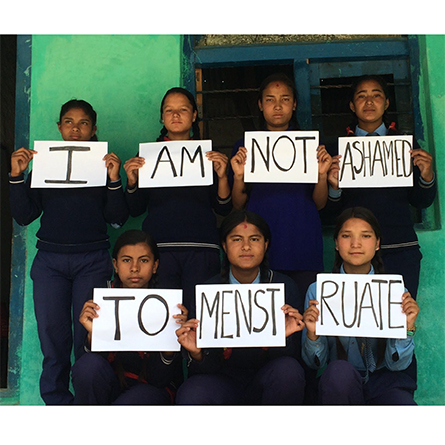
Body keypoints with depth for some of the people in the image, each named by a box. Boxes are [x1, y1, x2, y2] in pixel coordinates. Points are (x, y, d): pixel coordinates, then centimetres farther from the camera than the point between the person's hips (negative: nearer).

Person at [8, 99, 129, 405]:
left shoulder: (104, 165, 7)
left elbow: (117, 219, 0)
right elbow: (24, 216, 6)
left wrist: (114, 179, -13)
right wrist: (17, 176, -5)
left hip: (92, 261, -2)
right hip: (50, 259, 2)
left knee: (88, 338, -5)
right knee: (52, 336, 1)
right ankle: (57, 402, 14)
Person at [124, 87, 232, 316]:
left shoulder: (209, 155, 10)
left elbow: (223, 209, 6)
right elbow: (136, 210, 9)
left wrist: (222, 176, -9)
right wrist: (132, 181, -7)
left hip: (201, 249, 0)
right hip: (158, 248, 0)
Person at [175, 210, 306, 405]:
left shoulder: (284, 286, -3)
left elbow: (294, 356, -5)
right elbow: (208, 367, -3)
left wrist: (283, 338, -27)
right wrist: (196, 354, -26)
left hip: (266, 381, 1)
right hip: (223, 381, -1)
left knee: (288, 369, -32)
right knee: (191, 395, -32)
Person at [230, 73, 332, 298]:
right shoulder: (245, 146, 9)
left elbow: (319, 203, 8)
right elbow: (238, 205, 6)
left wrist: (322, 174, -9)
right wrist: (238, 176, -11)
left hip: (302, 245, 1)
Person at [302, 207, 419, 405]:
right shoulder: (318, 290, -1)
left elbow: (396, 364, -1)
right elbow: (314, 363, 0)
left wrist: (407, 327, -18)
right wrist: (312, 334, -20)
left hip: (386, 380, -1)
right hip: (336, 383, 1)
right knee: (339, 369, -34)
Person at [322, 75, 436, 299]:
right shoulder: (339, 148, 5)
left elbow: (421, 202, 12)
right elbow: (327, 215, 3)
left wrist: (426, 175, -6)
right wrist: (334, 187, -16)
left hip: (401, 249, 1)